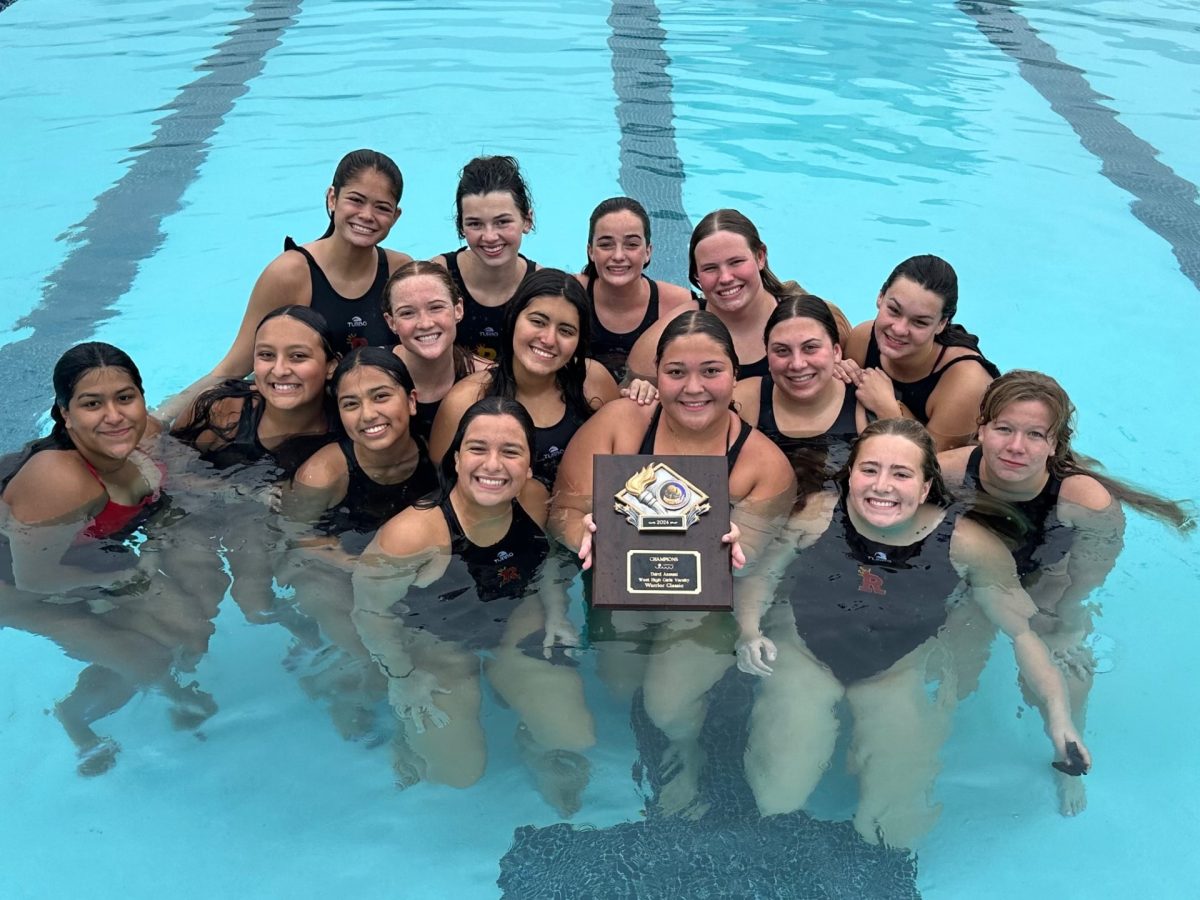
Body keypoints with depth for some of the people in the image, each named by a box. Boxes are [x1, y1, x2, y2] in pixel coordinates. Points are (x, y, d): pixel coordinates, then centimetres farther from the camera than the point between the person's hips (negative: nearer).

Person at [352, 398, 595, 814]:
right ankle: (416, 732, 35)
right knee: (461, 772, 1)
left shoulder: (538, 506, -21)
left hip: (516, 625, 4)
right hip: (433, 645, -3)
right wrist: (404, 680, -10)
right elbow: (372, 612, -20)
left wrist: (556, 616, -6)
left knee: (574, 737, -1)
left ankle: (535, 741, 36)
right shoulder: (411, 534, -36)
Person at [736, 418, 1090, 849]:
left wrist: (1058, 716, -18)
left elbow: (1025, 631, -12)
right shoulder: (815, 518, -23)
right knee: (777, 795, -7)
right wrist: (750, 633, -21)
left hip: (904, 670, 0)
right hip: (803, 652, 0)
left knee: (896, 826, -2)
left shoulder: (967, 546, -21)